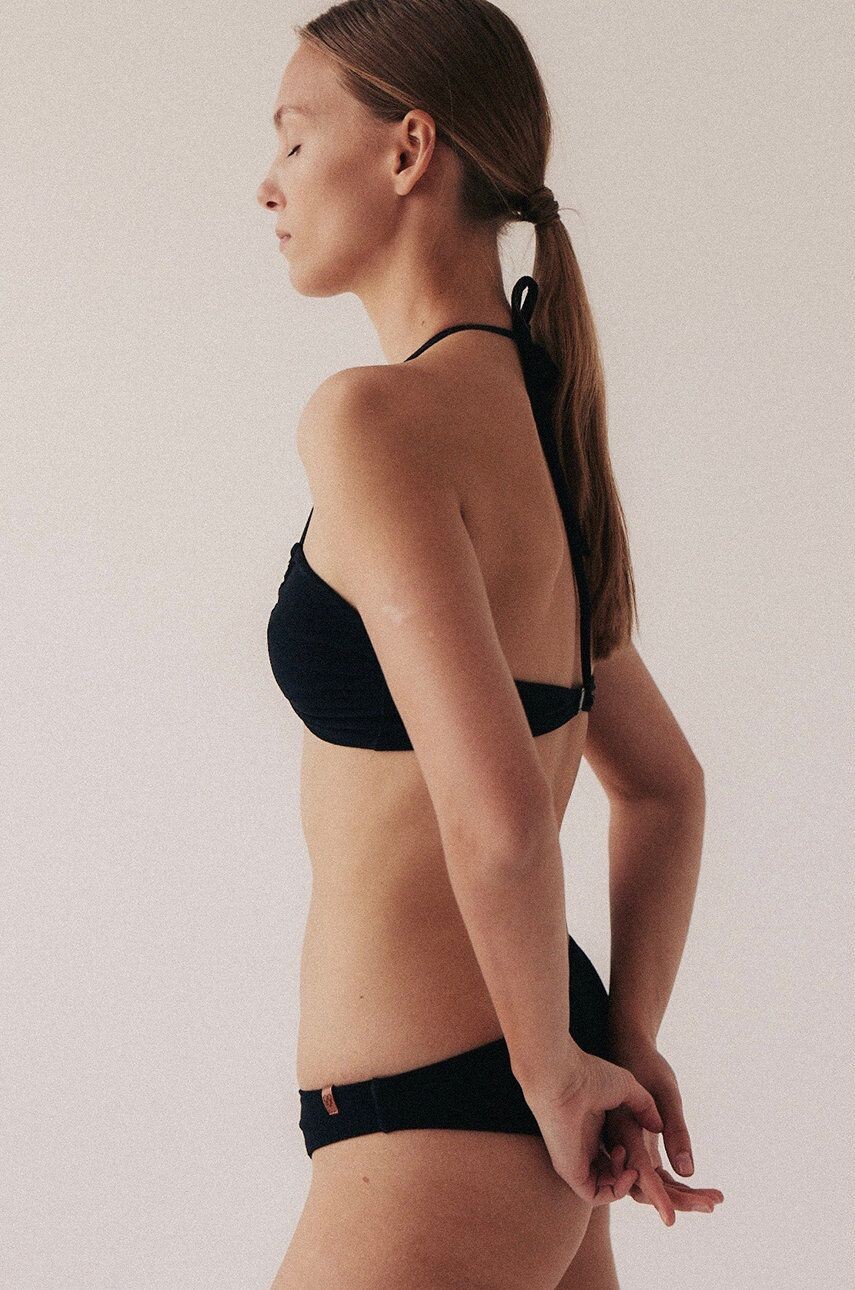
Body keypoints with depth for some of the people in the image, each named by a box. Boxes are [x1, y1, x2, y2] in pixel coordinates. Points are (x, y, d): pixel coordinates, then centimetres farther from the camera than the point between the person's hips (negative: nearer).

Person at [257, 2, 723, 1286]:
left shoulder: (376, 419, -18)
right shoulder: (536, 431, 11)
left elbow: (499, 815, -26)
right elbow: (667, 787, 19)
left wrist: (555, 1071, -11)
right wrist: (627, 1044, 11)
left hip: (437, 1137, -9)